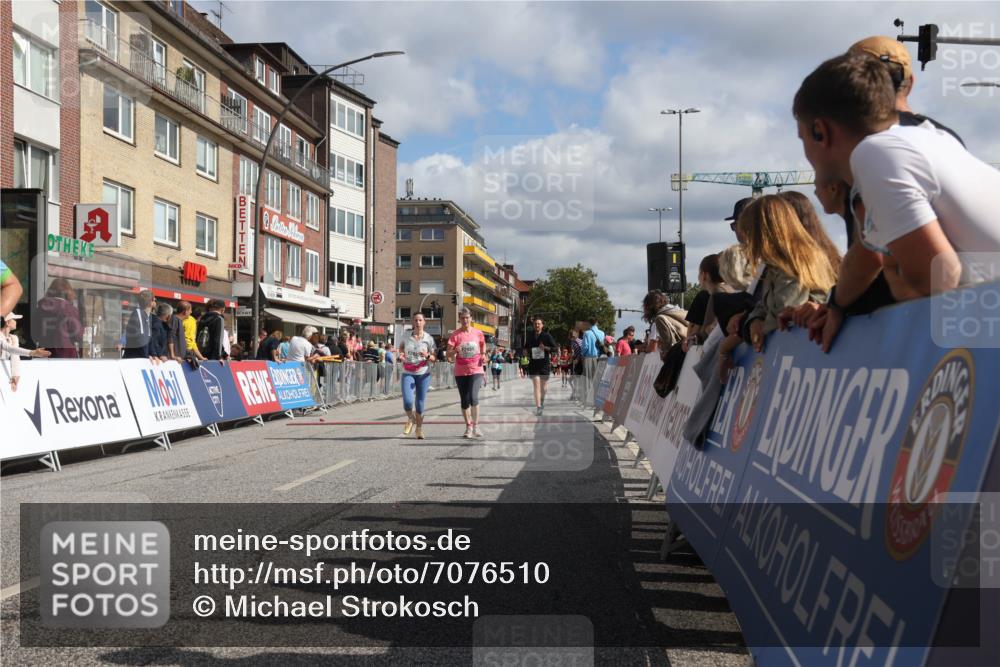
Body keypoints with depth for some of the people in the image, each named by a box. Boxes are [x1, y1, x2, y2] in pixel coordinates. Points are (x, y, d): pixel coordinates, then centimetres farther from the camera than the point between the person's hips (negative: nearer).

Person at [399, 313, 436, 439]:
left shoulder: (429, 338, -4)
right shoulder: (406, 335, 1)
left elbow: (434, 358, 1)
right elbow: (401, 346, 22)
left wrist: (427, 355, -20)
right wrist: (401, 353, 1)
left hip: (423, 374, 0)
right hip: (408, 373, 1)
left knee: (420, 403, 3)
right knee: (407, 402, -15)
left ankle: (419, 429, 26)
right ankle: (410, 419, 19)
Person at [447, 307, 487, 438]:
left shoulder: (478, 333, 1)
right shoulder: (455, 335, -3)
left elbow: (483, 349, 18)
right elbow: (449, 356, -6)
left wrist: (483, 356, -1)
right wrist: (454, 351, -26)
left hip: (476, 371, -1)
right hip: (460, 372, 1)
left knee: (473, 397, -19)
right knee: (465, 400, 8)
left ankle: (476, 425, -5)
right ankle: (468, 427, 22)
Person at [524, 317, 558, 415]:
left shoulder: (547, 336, -3)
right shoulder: (529, 336, 6)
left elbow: (556, 349, -3)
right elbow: (526, 347, 24)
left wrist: (546, 348, -18)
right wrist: (525, 351, 2)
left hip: (545, 363, -1)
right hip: (533, 364, 1)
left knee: (543, 386, 11)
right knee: (536, 385, -10)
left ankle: (542, 399, 42)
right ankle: (538, 407, -13)